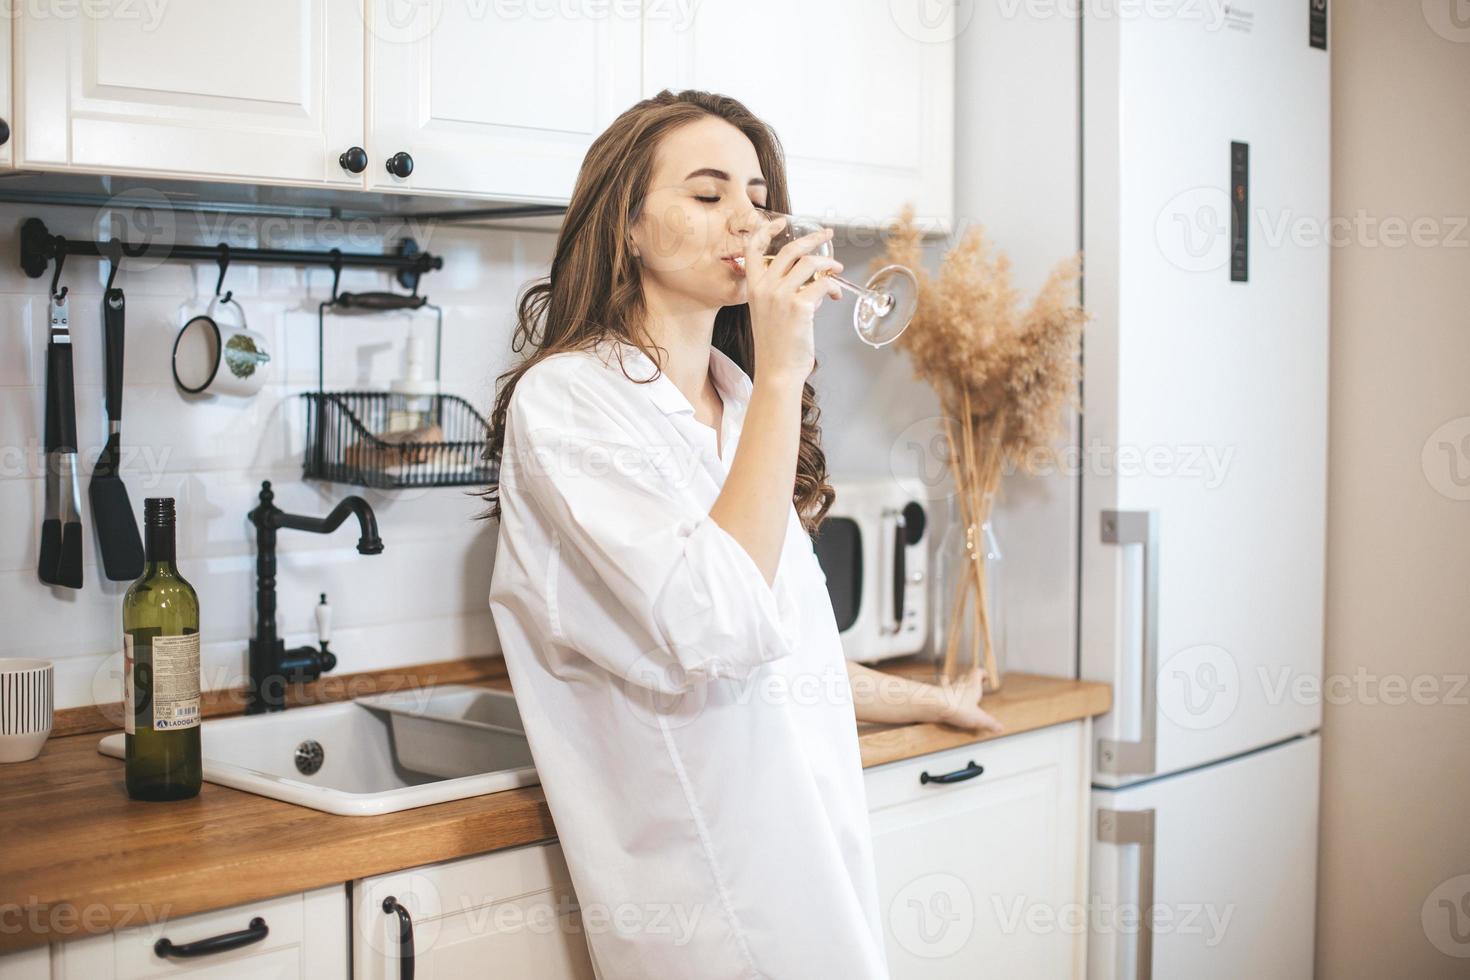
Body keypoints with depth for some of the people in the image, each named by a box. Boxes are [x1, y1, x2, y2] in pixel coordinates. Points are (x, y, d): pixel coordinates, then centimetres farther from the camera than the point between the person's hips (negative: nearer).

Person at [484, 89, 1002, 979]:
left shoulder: (739, 404, 13)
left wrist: (930, 700, 36)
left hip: (813, 845, 8)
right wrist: (781, 375, -20)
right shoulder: (564, 398, -11)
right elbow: (716, 631, -25)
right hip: (711, 876, -7)